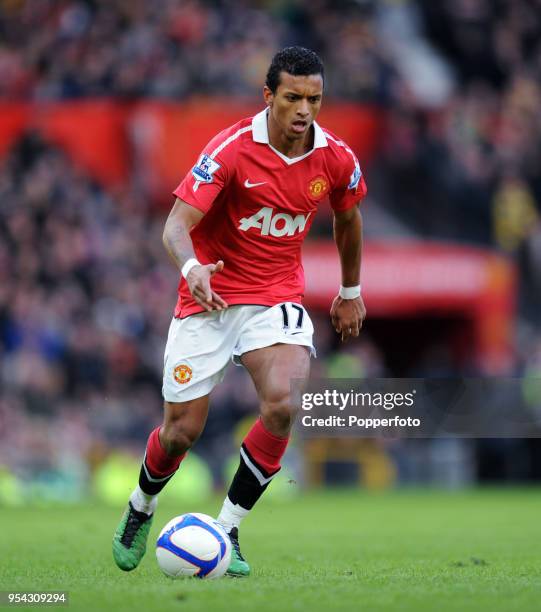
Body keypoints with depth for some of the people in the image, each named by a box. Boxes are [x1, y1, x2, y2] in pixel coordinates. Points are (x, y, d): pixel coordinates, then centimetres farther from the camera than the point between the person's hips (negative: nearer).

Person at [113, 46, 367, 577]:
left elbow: (347, 219, 17)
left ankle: (226, 530, -11)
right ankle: (140, 509, 34)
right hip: (210, 295, -2)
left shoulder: (336, 159, -5)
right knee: (181, 431, -1)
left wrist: (351, 292, 25)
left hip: (277, 299, 2)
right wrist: (191, 268, -44)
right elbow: (177, 224, -23)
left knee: (283, 404, -26)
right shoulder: (232, 149, -18)